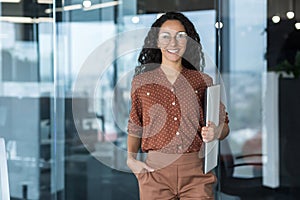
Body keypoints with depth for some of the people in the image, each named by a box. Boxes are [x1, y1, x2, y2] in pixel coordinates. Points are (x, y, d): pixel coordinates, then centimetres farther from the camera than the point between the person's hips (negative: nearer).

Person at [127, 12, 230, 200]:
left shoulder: (204, 81, 6)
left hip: (196, 173, 0)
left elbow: (224, 125, 12)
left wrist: (215, 133, -10)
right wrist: (131, 158, 3)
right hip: (156, 171, 0)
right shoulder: (142, 82, 7)